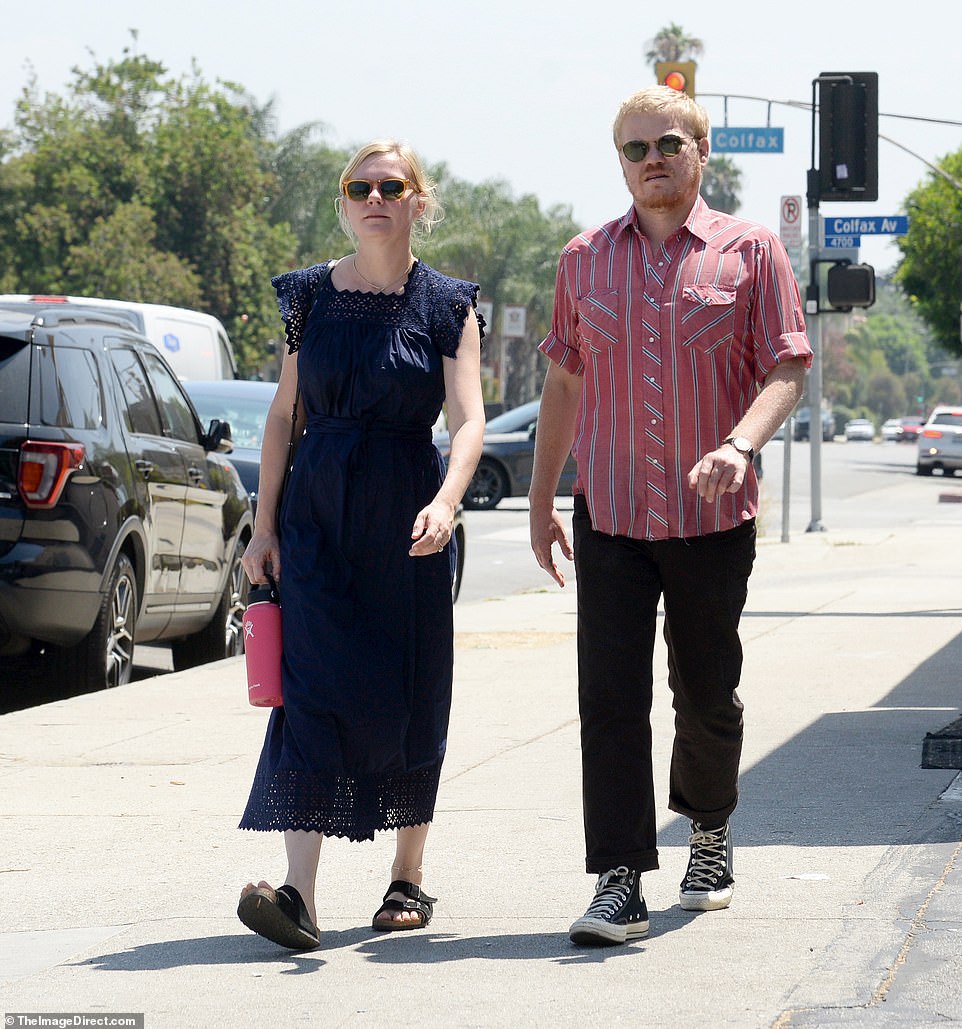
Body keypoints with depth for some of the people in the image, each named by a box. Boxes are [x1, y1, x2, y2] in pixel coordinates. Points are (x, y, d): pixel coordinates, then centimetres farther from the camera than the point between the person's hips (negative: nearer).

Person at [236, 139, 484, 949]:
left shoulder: (448, 305, 0)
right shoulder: (311, 295, 6)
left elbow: (468, 422, -11)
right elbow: (285, 415, 10)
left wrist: (444, 503, -28)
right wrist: (265, 525, 5)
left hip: (407, 521, -1)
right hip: (318, 517, 1)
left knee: (409, 697, 5)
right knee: (313, 686, -10)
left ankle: (409, 876, 22)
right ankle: (300, 893, -17)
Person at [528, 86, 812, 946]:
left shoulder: (749, 252, 1)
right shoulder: (585, 258, 10)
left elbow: (787, 368, -4)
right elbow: (564, 381, 15)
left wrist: (740, 444, -22)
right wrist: (541, 500, 13)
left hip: (712, 516, -1)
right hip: (609, 513, 1)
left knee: (708, 696, 10)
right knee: (611, 697, -8)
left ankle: (710, 826, 38)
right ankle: (620, 884, -8)